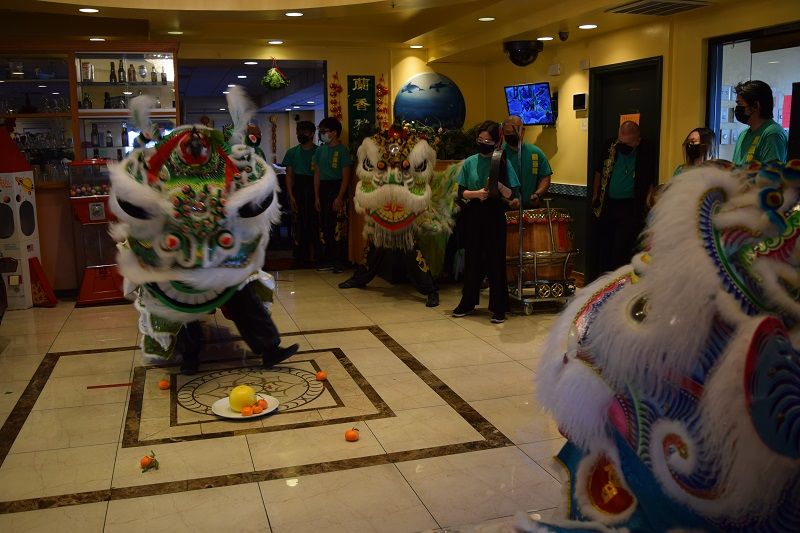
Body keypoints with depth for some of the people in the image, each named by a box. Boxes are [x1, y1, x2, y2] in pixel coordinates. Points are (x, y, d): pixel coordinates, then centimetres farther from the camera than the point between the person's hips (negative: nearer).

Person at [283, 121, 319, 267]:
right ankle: (302, 256, 6)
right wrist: (291, 196, -2)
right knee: (300, 223, 1)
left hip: (314, 189, -2)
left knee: (315, 223, -4)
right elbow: (289, 175, 8)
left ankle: (317, 254, 5)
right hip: (298, 190, 2)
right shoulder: (292, 152, 10)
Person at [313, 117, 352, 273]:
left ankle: (339, 261, -1)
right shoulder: (320, 150, 12)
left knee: (338, 228, -7)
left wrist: (339, 197, -15)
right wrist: (316, 197, 8)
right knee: (325, 226, 7)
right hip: (323, 190, 6)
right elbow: (317, 174, 14)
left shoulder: (342, 150, -6)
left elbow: (346, 177, -9)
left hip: (337, 188, -6)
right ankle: (328, 260, 15)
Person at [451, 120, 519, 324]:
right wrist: (477, 193, -15)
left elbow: (511, 195, -4)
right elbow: (461, 193, 3)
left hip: (494, 215, -2)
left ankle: (498, 307, 8)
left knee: (496, 260, 0)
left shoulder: (503, 163, -1)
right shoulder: (470, 162, 4)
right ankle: (468, 302, 23)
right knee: (472, 259, 10)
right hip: (473, 215, 2)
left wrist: (499, 185, -22)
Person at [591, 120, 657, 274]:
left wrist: (647, 203, -9)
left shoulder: (646, 154, -9)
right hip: (607, 204, 4)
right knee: (603, 245, 10)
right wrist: (595, 195, 15)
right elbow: (599, 171, 14)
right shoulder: (609, 147, 0)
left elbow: (652, 182, 0)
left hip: (630, 208, -4)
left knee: (620, 249, -9)